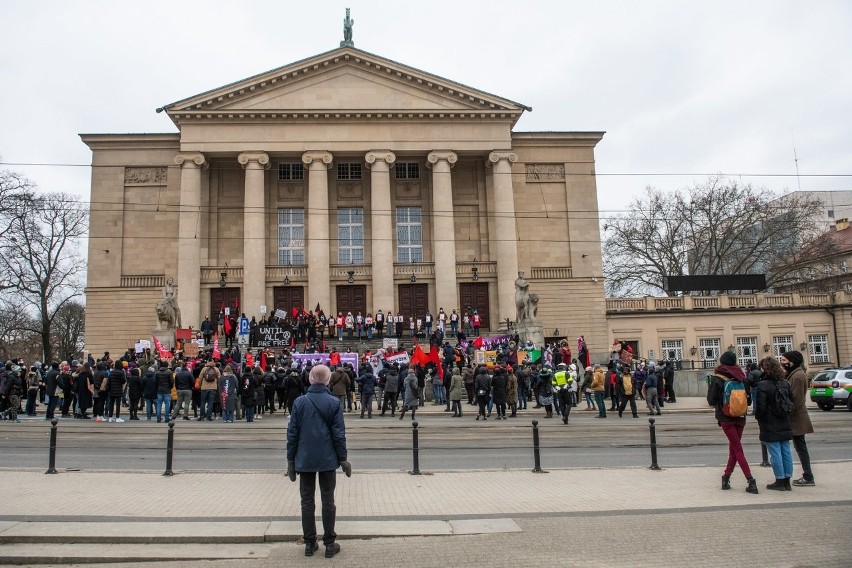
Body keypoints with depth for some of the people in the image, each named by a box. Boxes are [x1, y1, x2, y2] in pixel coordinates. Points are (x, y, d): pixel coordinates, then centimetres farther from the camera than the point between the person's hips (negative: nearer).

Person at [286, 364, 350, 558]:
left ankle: (310, 543, 17)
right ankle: (329, 544, 13)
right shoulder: (334, 403, -8)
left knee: (307, 501, 11)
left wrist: (291, 459, 7)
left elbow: (292, 433, -2)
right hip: (327, 460, -1)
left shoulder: (299, 402, -4)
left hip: (305, 460, 1)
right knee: (328, 501, 8)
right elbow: (339, 434, -8)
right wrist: (342, 459, 1)